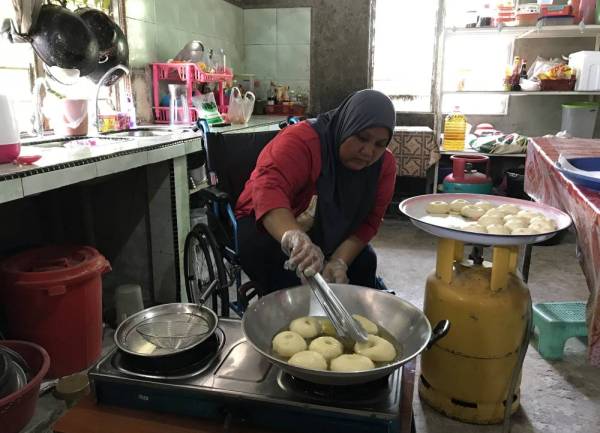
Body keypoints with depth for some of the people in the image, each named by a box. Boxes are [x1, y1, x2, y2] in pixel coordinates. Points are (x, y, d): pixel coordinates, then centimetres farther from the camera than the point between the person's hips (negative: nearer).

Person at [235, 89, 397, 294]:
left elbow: (368, 221, -12)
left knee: (365, 261, -17)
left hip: (326, 234, 5)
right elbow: (269, 189, -44)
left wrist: (338, 262, -29)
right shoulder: (301, 140, -28)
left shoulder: (384, 164, -10)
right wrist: (294, 238, -63)